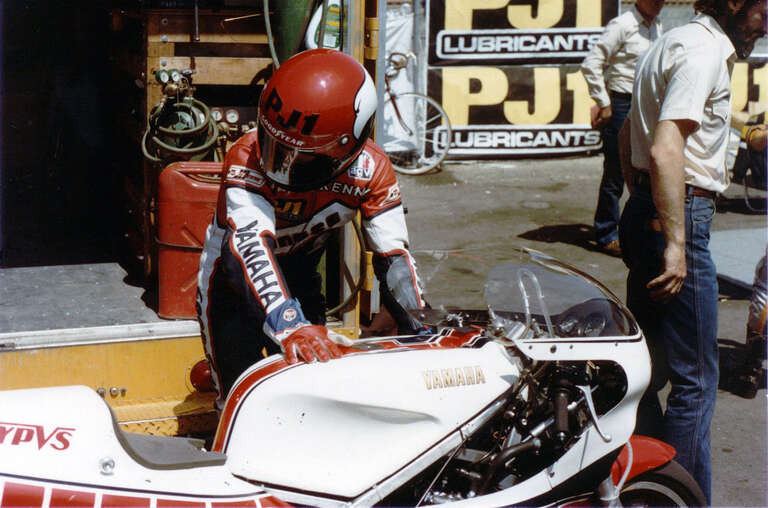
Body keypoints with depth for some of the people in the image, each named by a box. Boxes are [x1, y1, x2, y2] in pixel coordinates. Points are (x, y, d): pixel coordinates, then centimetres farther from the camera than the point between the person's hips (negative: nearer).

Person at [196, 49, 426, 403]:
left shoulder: (371, 171, -20)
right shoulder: (246, 160, -32)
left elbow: (393, 254, -20)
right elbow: (251, 244, -45)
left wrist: (420, 330, -32)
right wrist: (288, 324, -59)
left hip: (300, 270, 3)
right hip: (233, 276, -3)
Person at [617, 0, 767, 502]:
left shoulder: (680, 42, 17)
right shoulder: (705, 50, -15)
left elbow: (629, 136, 26)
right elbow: (666, 150, -27)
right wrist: (676, 245, -26)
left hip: (645, 213, 10)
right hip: (681, 217, -10)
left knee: (651, 363, 18)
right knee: (695, 380, -2)